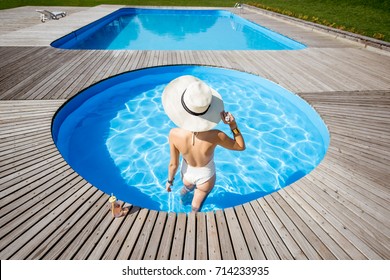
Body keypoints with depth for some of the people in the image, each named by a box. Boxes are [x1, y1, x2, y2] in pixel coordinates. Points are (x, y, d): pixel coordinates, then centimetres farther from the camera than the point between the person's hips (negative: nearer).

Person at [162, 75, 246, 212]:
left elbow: (173, 164, -18)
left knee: (187, 187, 40)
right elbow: (241, 146, -19)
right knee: (196, 206, 27)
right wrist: (233, 126, -33)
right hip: (206, 176, -3)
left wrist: (170, 180, 1)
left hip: (187, 173, 3)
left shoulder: (174, 134, -34)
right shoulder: (215, 136, -39)